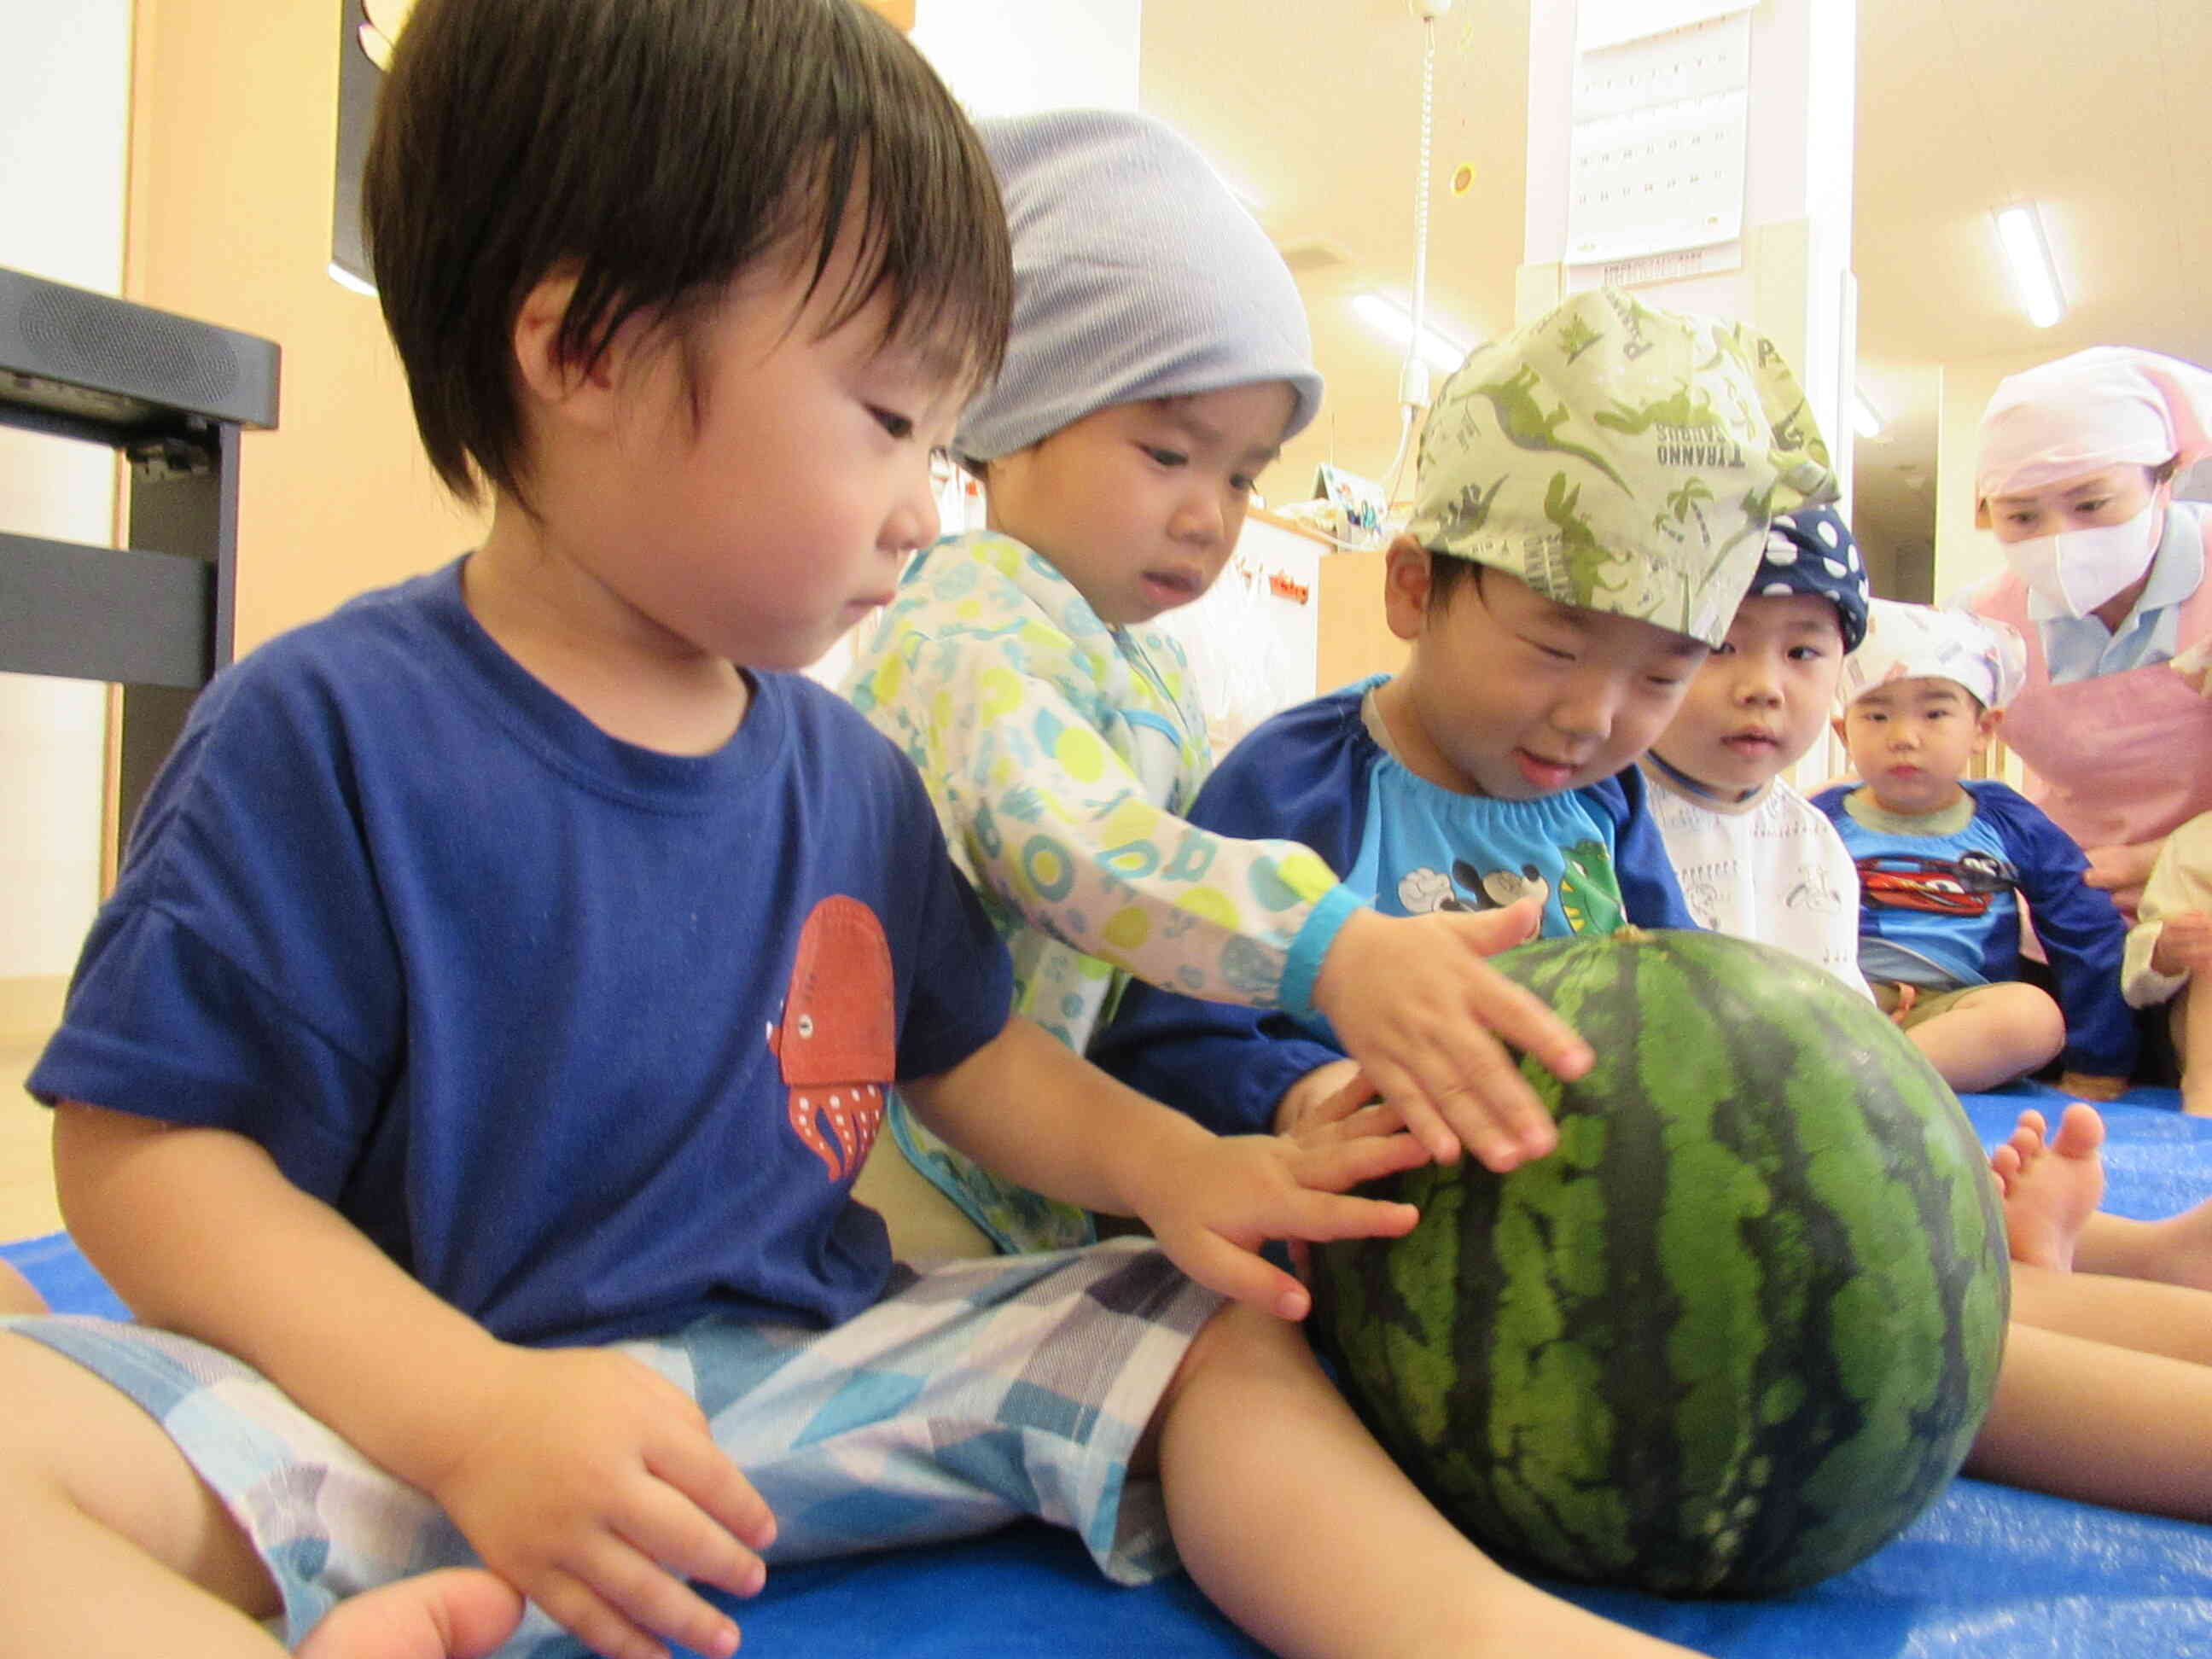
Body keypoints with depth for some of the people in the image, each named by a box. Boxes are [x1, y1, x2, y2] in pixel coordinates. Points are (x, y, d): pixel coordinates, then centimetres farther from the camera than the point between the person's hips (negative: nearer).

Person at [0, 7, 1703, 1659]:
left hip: (808, 1357, 5)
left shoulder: (855, 776, 5)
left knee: (1200, 1327, -4)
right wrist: (471, 1408, -25)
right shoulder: (328, 732, -12)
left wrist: (1178, 1169, -2)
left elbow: (967, 1056, 16)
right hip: (411, 1399, -4)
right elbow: (147, 1147, -12)